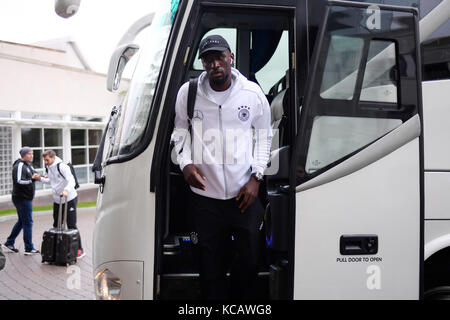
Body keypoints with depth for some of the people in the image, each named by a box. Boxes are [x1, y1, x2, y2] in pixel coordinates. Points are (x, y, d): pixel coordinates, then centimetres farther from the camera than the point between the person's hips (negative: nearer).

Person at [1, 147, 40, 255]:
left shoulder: (28, 165, 14)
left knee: (22, 221, 18)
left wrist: (36, 176, -1)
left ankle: (9, 244, 27)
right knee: (28, 222, -5)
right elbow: (19, 181, -25)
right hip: (22, 198, -10)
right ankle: (29, 249, 2)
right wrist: (32, 178, -29)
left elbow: (33, 175, 19)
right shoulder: (19, 166, -16)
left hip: (26, 198, 10)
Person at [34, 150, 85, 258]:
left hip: (69, 199, -8)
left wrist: (66, 190, -47)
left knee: (71, 226, -6)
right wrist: (41, 179, 3)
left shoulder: (62, 166, -19)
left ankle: (79, 249, 1)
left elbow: (71, 181, -29)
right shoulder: (48, 167, 6)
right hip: (57, 200, 8)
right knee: (56, 225, 13)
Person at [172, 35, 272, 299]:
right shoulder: (188, 93, 0)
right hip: (205, 196, 0)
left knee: (250, 262, 8)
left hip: (245, 194, 0)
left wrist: (256, 177, 0)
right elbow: (181, 131, 13)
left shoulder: (253, 93, 0)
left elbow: (264, 136, 10)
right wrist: (186, 163, -5)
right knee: (211, 267, 8)